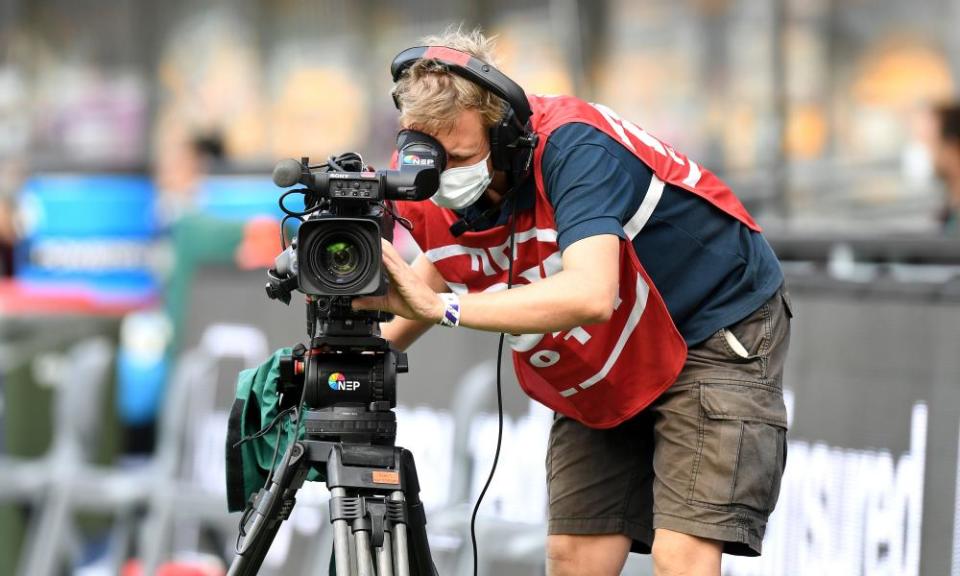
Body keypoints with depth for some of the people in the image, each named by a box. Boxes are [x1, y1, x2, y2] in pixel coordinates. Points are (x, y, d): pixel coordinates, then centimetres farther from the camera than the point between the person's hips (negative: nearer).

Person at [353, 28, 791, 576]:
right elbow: (438, 269, 9)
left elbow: (589, 295, -48)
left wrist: (441, 306, -51)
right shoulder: (430, 179, -14)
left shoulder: (574, 146, -34)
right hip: (604, 374, 7)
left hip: (716, 331, -7)